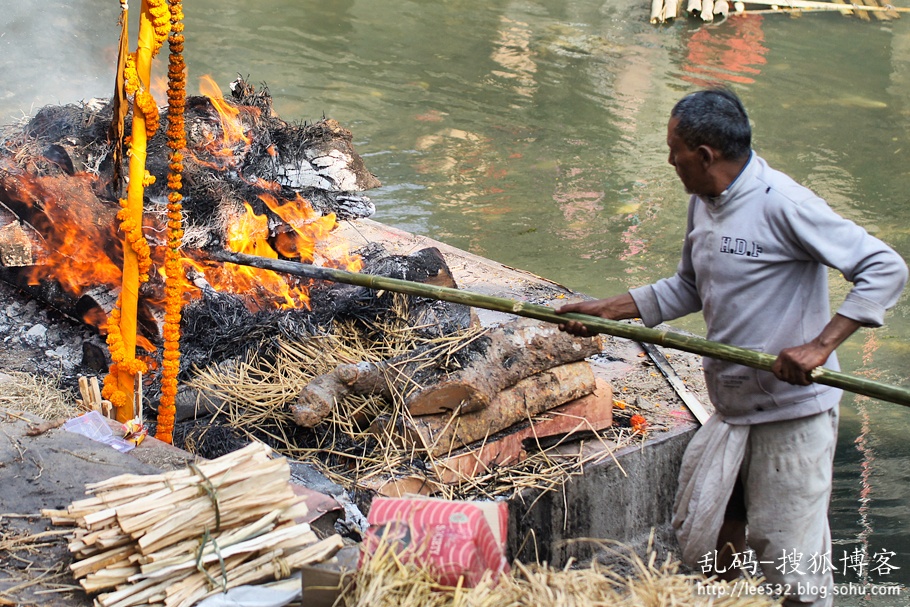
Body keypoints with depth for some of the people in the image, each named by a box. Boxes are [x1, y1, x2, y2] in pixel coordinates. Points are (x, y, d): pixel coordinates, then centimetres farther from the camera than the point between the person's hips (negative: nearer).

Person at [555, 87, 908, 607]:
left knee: (789, 559, -2)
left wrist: (820, 345, -27)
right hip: (732, 408, 8)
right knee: (703, 544, 8)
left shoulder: (782, 203, -17)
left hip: (794, 410, -8)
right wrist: (608, 309, 19)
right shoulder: (703, 203, 9)